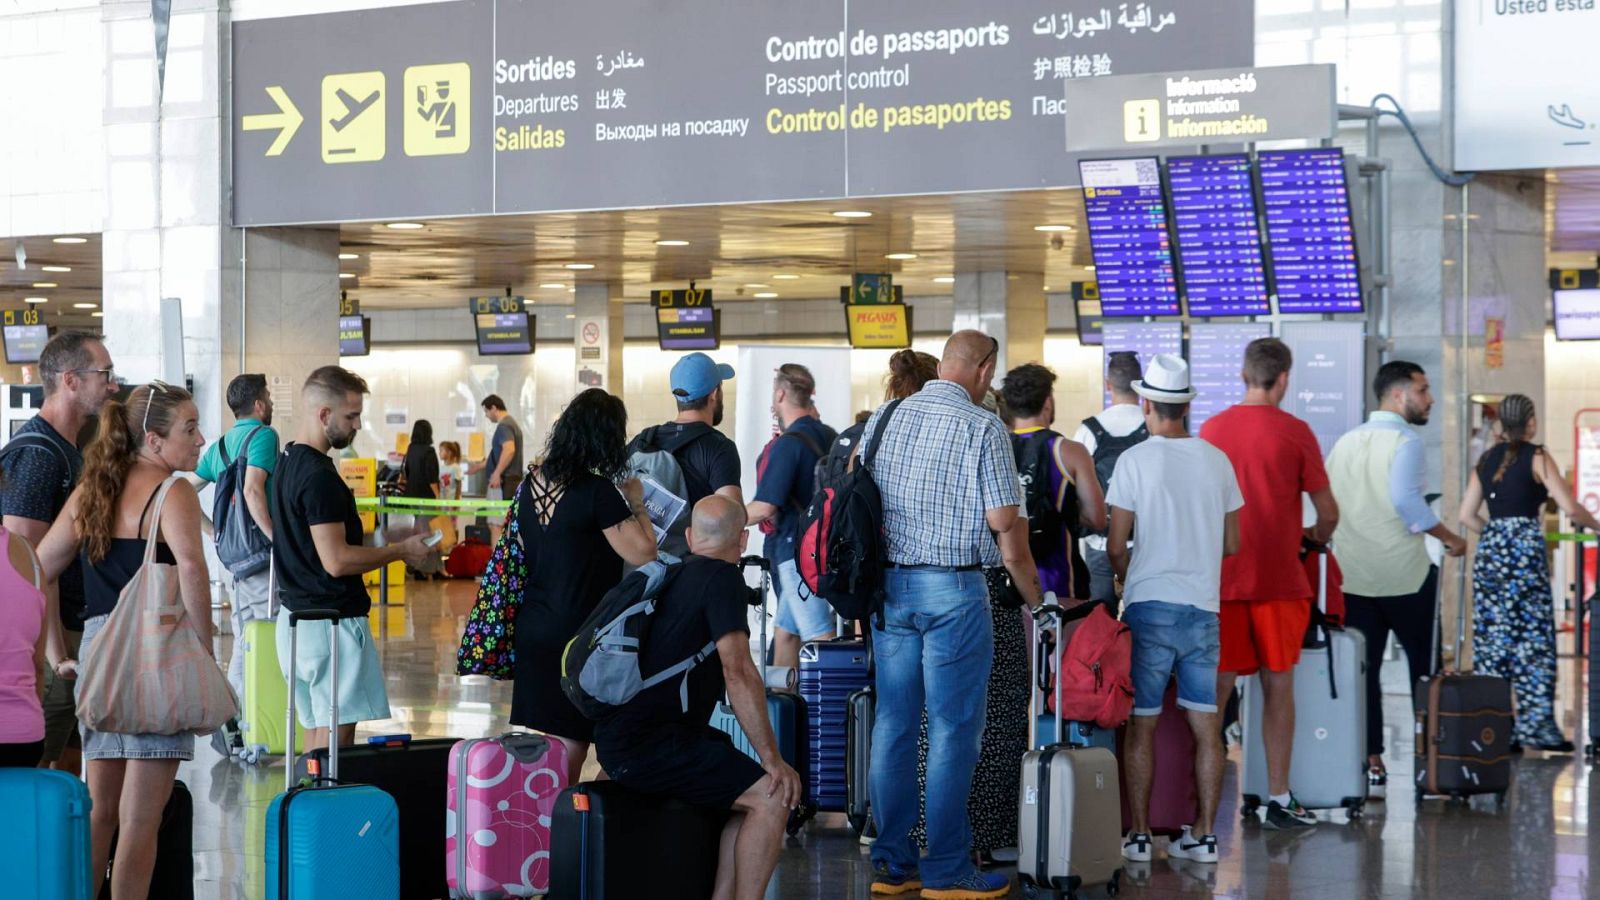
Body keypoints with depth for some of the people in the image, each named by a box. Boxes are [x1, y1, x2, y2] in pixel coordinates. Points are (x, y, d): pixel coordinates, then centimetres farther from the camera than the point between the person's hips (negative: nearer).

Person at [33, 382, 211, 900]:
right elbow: (190, 565, -26)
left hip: (96, 645, 7)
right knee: (140, 816, -1)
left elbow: (35, 574, 13)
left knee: (99, 808, 18)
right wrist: (205, 649, -20)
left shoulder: (89, 492, 13)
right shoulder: (173, 493, -8)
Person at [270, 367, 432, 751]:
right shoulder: (319, 476, -19)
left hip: (296, 617, 10)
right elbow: (336, 560, -22)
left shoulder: (288, 462, 12)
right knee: (335, 736, -5)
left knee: (317, 730, 14)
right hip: (331, 622, -10)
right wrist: (401, 551, -11)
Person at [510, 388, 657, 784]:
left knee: (552, 746, 14)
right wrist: (636, 504, 0)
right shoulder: (598, 491, -16)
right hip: (579, 634, -7)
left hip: (533, 629, 7)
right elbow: (644, 554, -16)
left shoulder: (534, 482, 5)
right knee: (572, 744, 0)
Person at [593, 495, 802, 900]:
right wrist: (774, 760, -14)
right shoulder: (723, 579, -8)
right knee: (772, 798, -12)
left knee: (756, 789, 16)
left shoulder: (676, 575, 19)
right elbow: (738, 673, -18)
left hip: (621, 738, 9)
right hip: (647, 745, -9)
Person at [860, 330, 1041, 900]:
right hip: (953, 587, -6)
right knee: (953, 728, -1)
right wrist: (1034, 599, 3)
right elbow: (1006, 529, -9)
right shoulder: (981, 426, -8)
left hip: (888, 584, 6)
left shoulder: (884, 419, 8)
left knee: (893, 722, 10)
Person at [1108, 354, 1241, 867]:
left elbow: (1115, 547, -5)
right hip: (1203, 606, 4)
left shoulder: (1135, 460, -7)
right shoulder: (1217, 460, 5)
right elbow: (1232, 545, 12)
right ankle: (1204, 835, 9)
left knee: (1141, 725, 3)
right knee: (1206, 725, 7)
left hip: (1149, 606, -3)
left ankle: (1138, 835, 5)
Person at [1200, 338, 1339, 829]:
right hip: (1279, 580, -3)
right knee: (1278, 687, 5)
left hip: (1221, 579, 3)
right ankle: (1279, 799, 9)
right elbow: (1328, 512, -3)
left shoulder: (1211, 429, 4)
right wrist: (1318, 537, 18)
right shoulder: (1294, 433, -5)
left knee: (1216, 688, 6)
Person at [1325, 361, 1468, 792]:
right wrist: (1449, 538, -12)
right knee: (1424, 665, 6)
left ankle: (1370, 763, 4)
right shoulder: (1405, 441, -10)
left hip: (1353, 575, 6)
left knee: (1361, 669, 6)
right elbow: (1406, 499, -23)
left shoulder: (1345, 442, 10)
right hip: (1404, 575, -6)